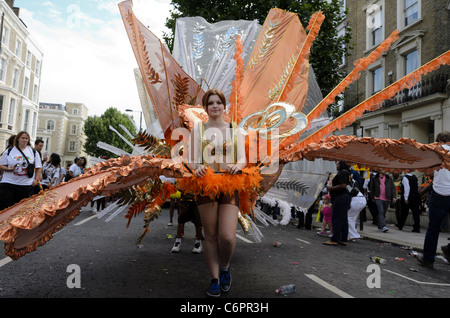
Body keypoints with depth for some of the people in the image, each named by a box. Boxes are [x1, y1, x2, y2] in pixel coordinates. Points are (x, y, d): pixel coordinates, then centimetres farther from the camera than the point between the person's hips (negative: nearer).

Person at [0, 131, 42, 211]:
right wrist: (8, 169, -11)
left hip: (26, 185, 1)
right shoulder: (9, 151, 7)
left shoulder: (34, 152, 8)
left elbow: (38, 168, 10)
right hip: (8, 183, 0)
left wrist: (36, 179, -1)